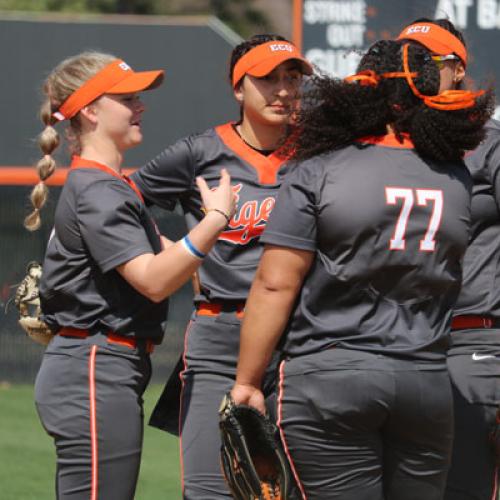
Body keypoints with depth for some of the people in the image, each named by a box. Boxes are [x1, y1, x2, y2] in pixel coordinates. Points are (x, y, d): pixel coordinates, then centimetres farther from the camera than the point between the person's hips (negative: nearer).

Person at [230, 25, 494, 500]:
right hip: (428, 383, 4)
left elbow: (275, 285, -9)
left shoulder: (318, 174, -6)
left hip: (327, 377, -4)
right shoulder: (458, 182, 6)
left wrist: (247, 383, -4)